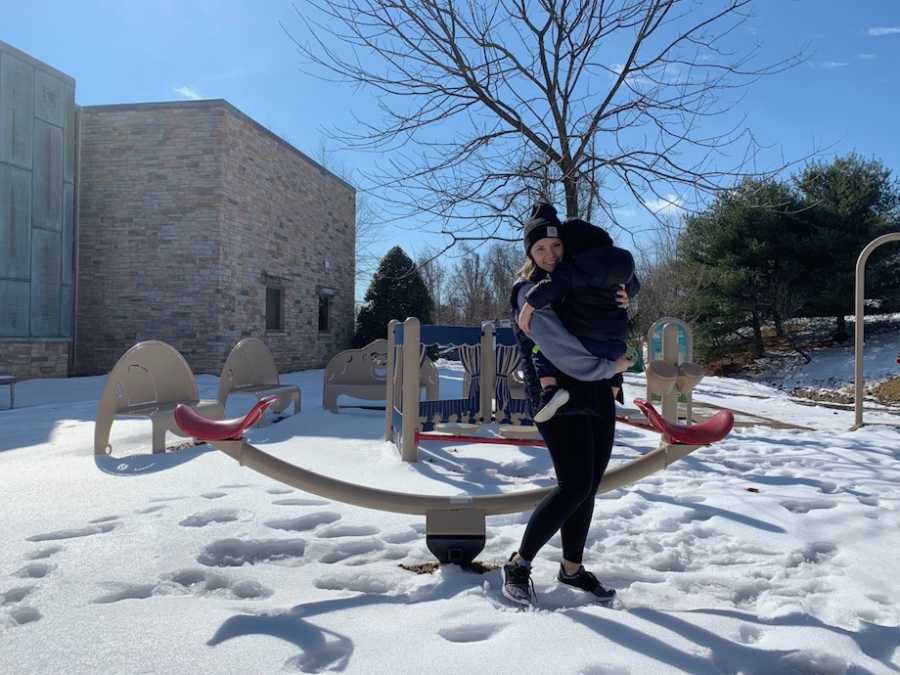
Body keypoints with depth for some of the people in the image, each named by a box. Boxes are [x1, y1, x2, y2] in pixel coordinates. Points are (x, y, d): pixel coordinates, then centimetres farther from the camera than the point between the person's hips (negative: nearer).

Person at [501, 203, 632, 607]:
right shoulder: (530, 291, -8)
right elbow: (559, 347, -18)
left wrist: (618, 303, 1)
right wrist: (609, 366, -10)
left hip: (597, 396, 7)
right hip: (559, 398, -7)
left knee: (588, 487, 8)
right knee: (575, 486, -12)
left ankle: (572, 568, 23)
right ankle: (519, 564, 3)